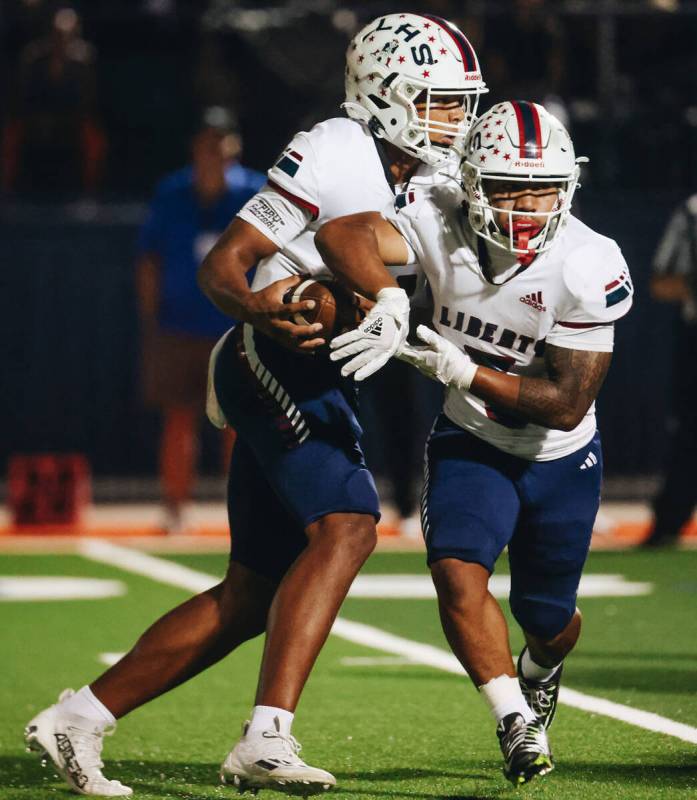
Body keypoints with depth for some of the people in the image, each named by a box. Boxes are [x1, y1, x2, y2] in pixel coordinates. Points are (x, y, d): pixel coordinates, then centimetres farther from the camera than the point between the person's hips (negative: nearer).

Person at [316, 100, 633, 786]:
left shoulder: (588, 267, -28)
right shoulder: (444, 227, -22)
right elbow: (343, 234, -37)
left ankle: (539, 675, 52)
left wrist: (461, 371, -35)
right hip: (471, 443, 1)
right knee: (457, 571, -25)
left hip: (561, 459, 0)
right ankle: (516, 723, -13)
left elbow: (566, 404, -28)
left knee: (547, 618, 15)